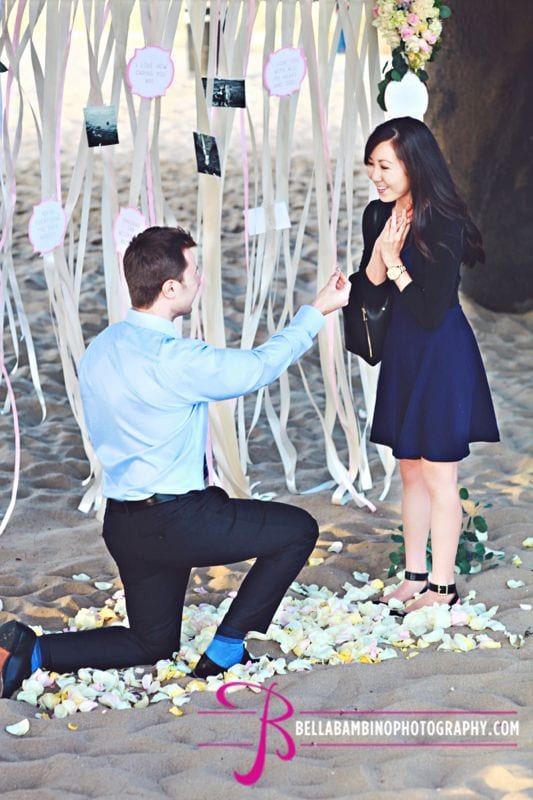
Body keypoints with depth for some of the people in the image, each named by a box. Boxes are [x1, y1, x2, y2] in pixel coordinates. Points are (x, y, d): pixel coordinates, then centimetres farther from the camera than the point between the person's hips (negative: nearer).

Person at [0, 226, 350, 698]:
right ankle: (225, 652, 7)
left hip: (122, 522, 8)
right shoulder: (174, 359, -21)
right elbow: (260, 366, -9)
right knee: (298, 530, 7)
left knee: (152, 645, 22)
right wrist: (319, 310, 3)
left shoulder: (100, 350, 5)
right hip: (176, 521, -8)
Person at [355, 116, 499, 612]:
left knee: (438, 475, 0)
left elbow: (432, 311, -19)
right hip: (402, 352, 8)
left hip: (441, 355, -8)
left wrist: (396, 264, -15)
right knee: (410, 471, 15)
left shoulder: (442, 227, -19)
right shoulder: (378, 216, 2)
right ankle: (415, 575, 26)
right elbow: (372, 296, 2)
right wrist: (381, 252, -15)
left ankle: (442, 586, 10)